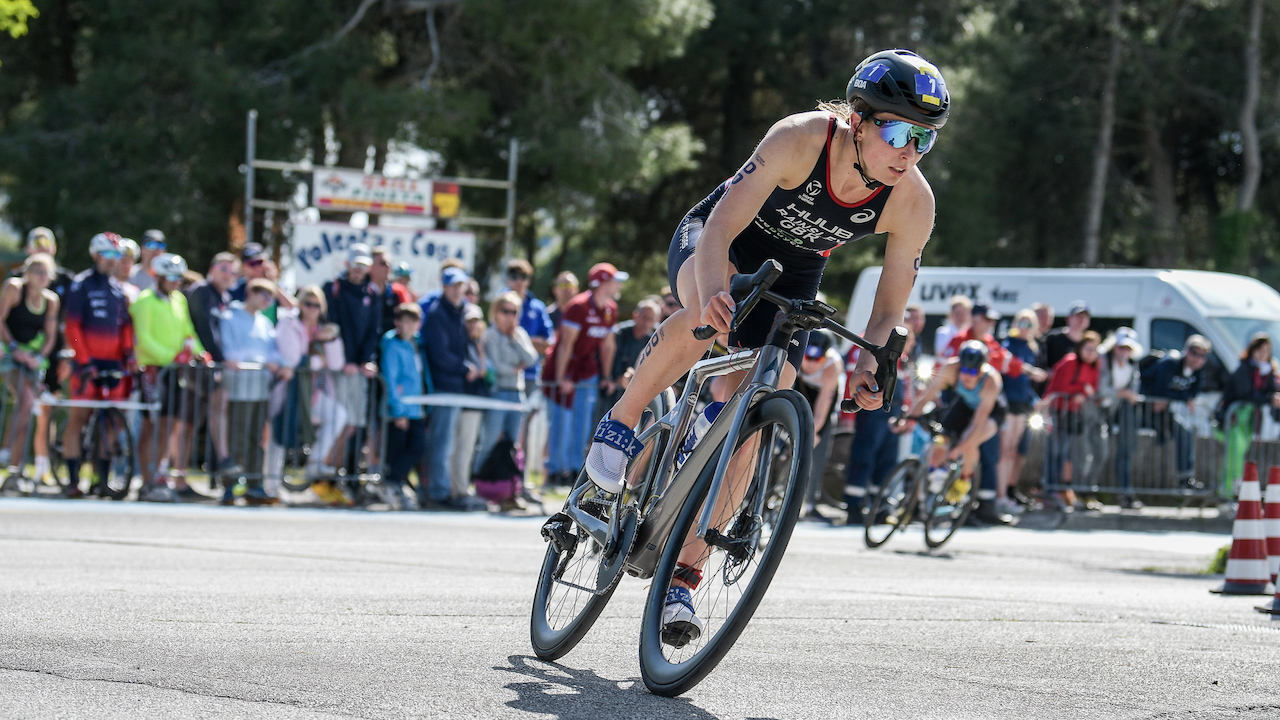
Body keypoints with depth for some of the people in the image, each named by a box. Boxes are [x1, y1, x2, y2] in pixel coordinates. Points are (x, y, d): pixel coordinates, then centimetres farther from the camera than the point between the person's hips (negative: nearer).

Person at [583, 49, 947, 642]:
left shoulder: (913, 203, -23)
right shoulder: (801, 139, -33)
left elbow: (891, 304, -13)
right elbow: (721, 227, -37)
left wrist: (870, 364, -32)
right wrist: (713, 294, -56)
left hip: (789, 281, 3)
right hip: (709, 241, -3)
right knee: (710, 310, -40)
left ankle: (683, 576, 3)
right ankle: (620, 424, -17)